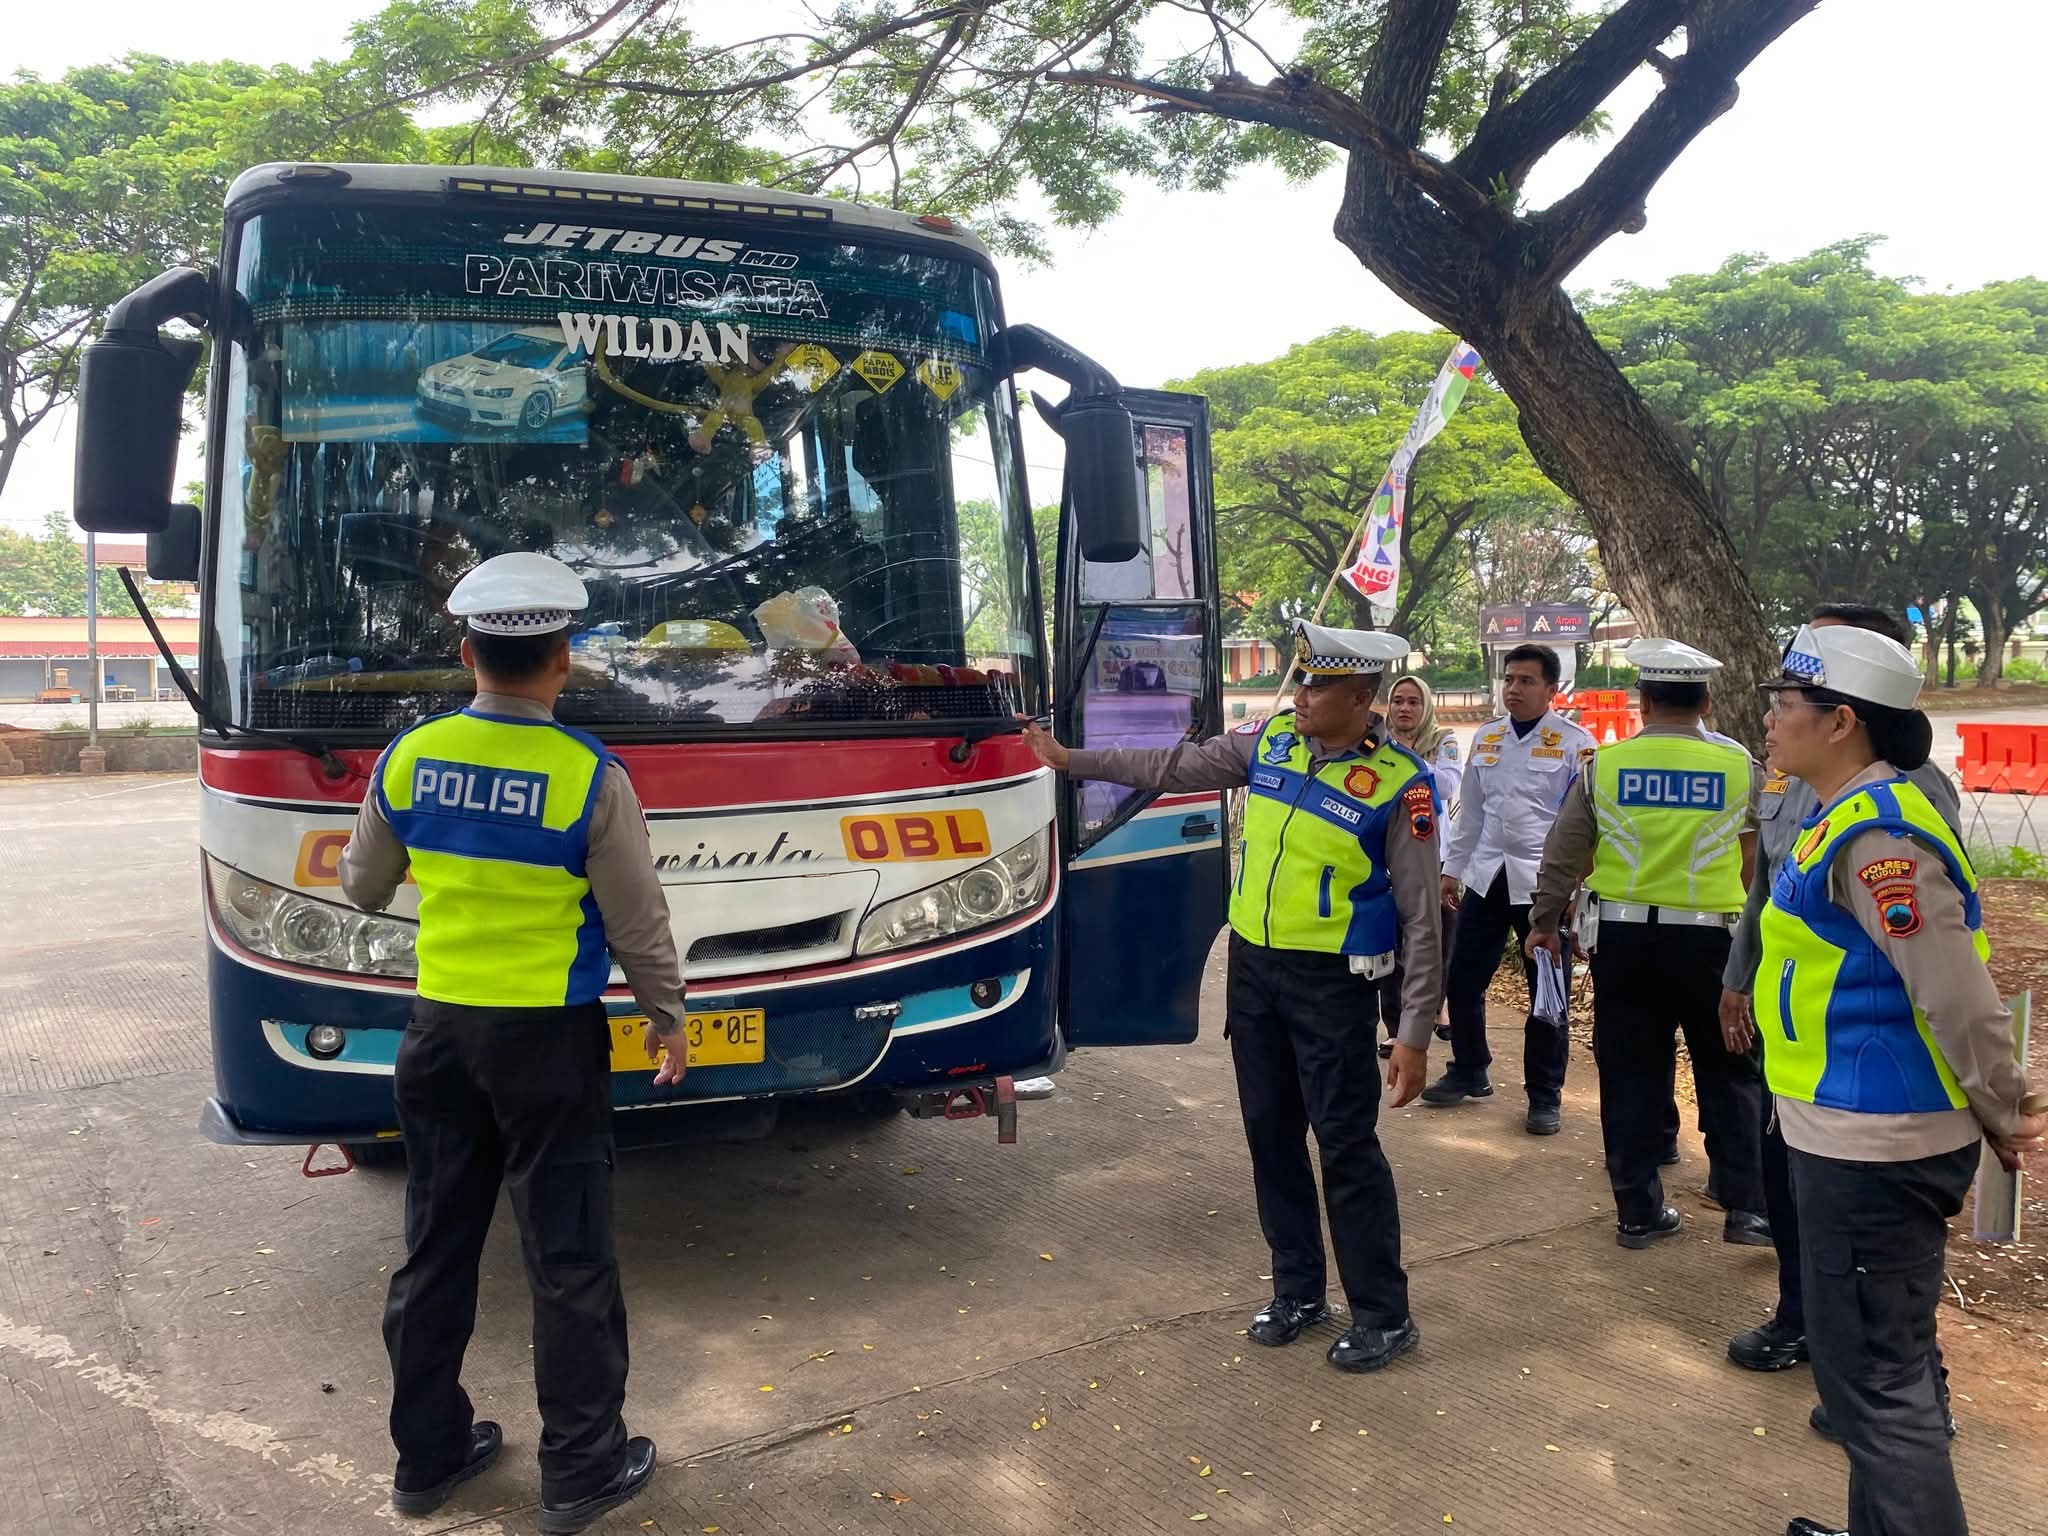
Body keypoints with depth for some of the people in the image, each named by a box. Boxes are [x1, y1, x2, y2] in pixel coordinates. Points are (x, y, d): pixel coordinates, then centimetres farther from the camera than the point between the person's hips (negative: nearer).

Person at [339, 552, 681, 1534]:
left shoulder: (407, 759, -4)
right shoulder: (591, 778, -17)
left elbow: (363, 889, 12)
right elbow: (638, 926, -9)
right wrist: (668, 1019, 7)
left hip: (440, 1030, 5)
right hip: (549, 1042, -4)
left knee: (436, 1248, 17)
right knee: (568, 1259, 6)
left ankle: (427, 1455, 31)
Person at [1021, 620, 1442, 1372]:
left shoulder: (1398, 785, -15)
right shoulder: (1269, 741, 1)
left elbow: (1420, 919, -12)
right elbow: (1174, 768, 13)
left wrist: (1415, 1033, -14)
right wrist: (1071, 759, 16)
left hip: (1331, 984, -6)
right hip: (1252, 968, 6)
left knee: (1347, 1145, -1)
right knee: (1271, 1133, 13)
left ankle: (1384, 1316, 15)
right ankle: (1298, 1290, 29)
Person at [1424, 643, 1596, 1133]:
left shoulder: (1575, 744, -6)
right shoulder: (1485, 737, 9)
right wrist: (1453, 868, 15)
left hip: (1545, 884, -5)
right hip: (1486, 877, 5)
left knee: (1547, 993, 6)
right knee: (1462, 981, 10)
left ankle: (1545, 1096, 20)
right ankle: (1468, 1072, 30)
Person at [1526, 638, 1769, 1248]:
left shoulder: (1606, 765, -1)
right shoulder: (1740, 766, -2)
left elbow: (1562, 854, 4)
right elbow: (1760, 861, 5)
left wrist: (1544, 922, 16)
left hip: (1622, 938, 1)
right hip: (1709, 939, -1)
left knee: (1631, 1076, 9)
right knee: (1729, 1074, 13)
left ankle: (1638, 1211, 16)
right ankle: (1747, 1206, 11)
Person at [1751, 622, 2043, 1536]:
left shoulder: (1875, 832, -22)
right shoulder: (1845, 815, 10)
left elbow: (1958, 996, -22)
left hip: (1873, 1148, -11)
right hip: (1857, 1135, 11)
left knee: (1874, 1381, 0)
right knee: (1881, 1365, 23)